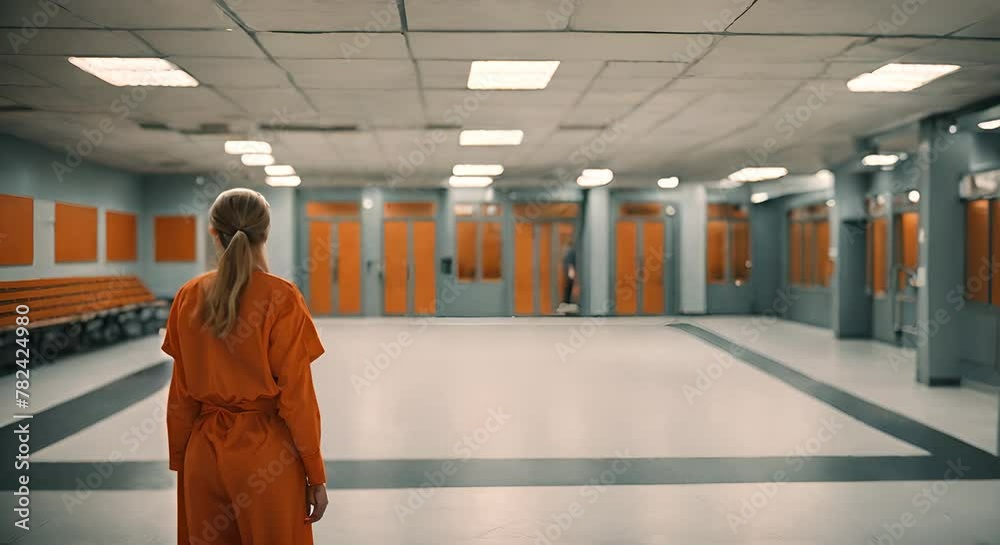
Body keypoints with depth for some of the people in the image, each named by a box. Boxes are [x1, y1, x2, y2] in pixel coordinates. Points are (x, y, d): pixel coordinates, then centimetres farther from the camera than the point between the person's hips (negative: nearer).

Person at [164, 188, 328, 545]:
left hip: (204, 452, 4)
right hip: (267, 453, -4)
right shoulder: (281, 298, -14)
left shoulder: (190, 296, -2)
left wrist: (180, 460, 15)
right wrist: (315, 475, -4)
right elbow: (297, 397, -13)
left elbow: (181, 395, 3)